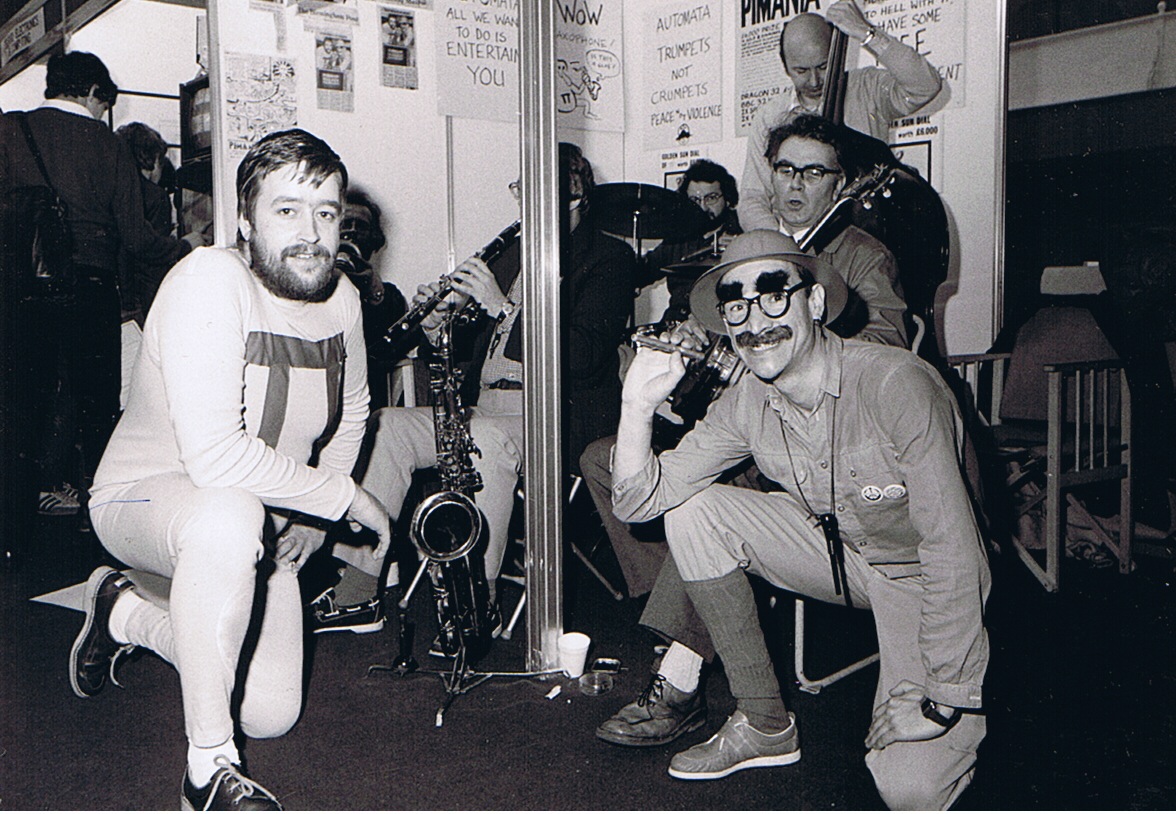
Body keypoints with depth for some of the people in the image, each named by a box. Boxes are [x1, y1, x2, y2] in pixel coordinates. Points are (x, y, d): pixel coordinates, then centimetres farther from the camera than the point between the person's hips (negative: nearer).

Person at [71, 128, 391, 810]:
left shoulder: (341, 296, -5)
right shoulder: (209, 281, -25)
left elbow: (352, 410, 14)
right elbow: (214, 456, -36)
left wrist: (310, 518, 1)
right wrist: (346, 497, -25)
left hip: (263, 515, 7)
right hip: (143, 499, -6)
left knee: (272, 715, 2)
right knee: (232, 515, -43)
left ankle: (127, 614, 29)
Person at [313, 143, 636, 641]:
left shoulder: (608, 259, -1)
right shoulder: (516, 255, 22)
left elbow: (586, 354, -18)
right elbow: (474, 348, 23)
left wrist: (502, 306, -20)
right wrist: (438, 327, 0)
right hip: (485, 408, 8)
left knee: (486, 439, -37)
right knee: (387, 425, -9)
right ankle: (360, 592, -9)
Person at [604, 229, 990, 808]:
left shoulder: (896, 383, -28)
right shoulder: (746, 406, -9)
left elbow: (950, 545, -27)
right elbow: (639, 500, -10)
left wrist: (946, 696, -26)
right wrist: (638, 404, -26)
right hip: (836, 552, 6)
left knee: (910, 791, -23)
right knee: (692, 512, -12)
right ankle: (764, 724, 1)